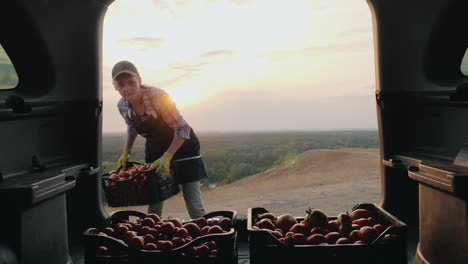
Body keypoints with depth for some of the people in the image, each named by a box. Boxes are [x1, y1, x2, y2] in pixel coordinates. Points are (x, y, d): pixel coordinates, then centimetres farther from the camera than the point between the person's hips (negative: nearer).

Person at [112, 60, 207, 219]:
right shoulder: (122, 105, -9)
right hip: (154, 151, 5)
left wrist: (167, 157, -30)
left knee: (193, 204, -4)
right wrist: (126, 152, 3)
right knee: (153, 207, 7)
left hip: (182, 146, -5)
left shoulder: (157, 97, -28)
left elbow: (182, 129, -25)